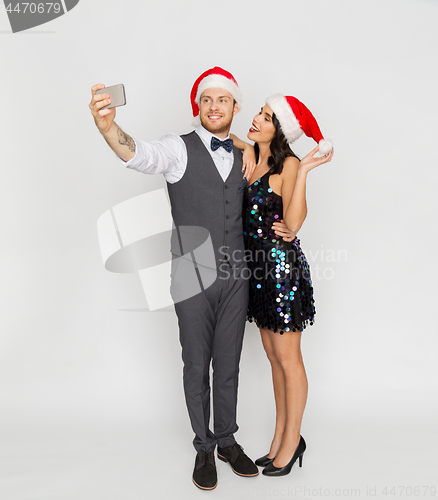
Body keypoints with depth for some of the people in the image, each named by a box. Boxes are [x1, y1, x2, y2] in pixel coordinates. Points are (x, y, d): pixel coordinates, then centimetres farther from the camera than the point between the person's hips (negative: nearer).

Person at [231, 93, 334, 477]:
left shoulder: (288, 164, -13)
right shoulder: (251, 157, 6)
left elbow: (292, 225, -21)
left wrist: (304, 171, -25)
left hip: (283, 266, -7)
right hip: (258, 266, 8)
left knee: (288, 359, 7)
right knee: (273, 357, 17)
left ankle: (292, 440, 26)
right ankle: (280, 437, 34)